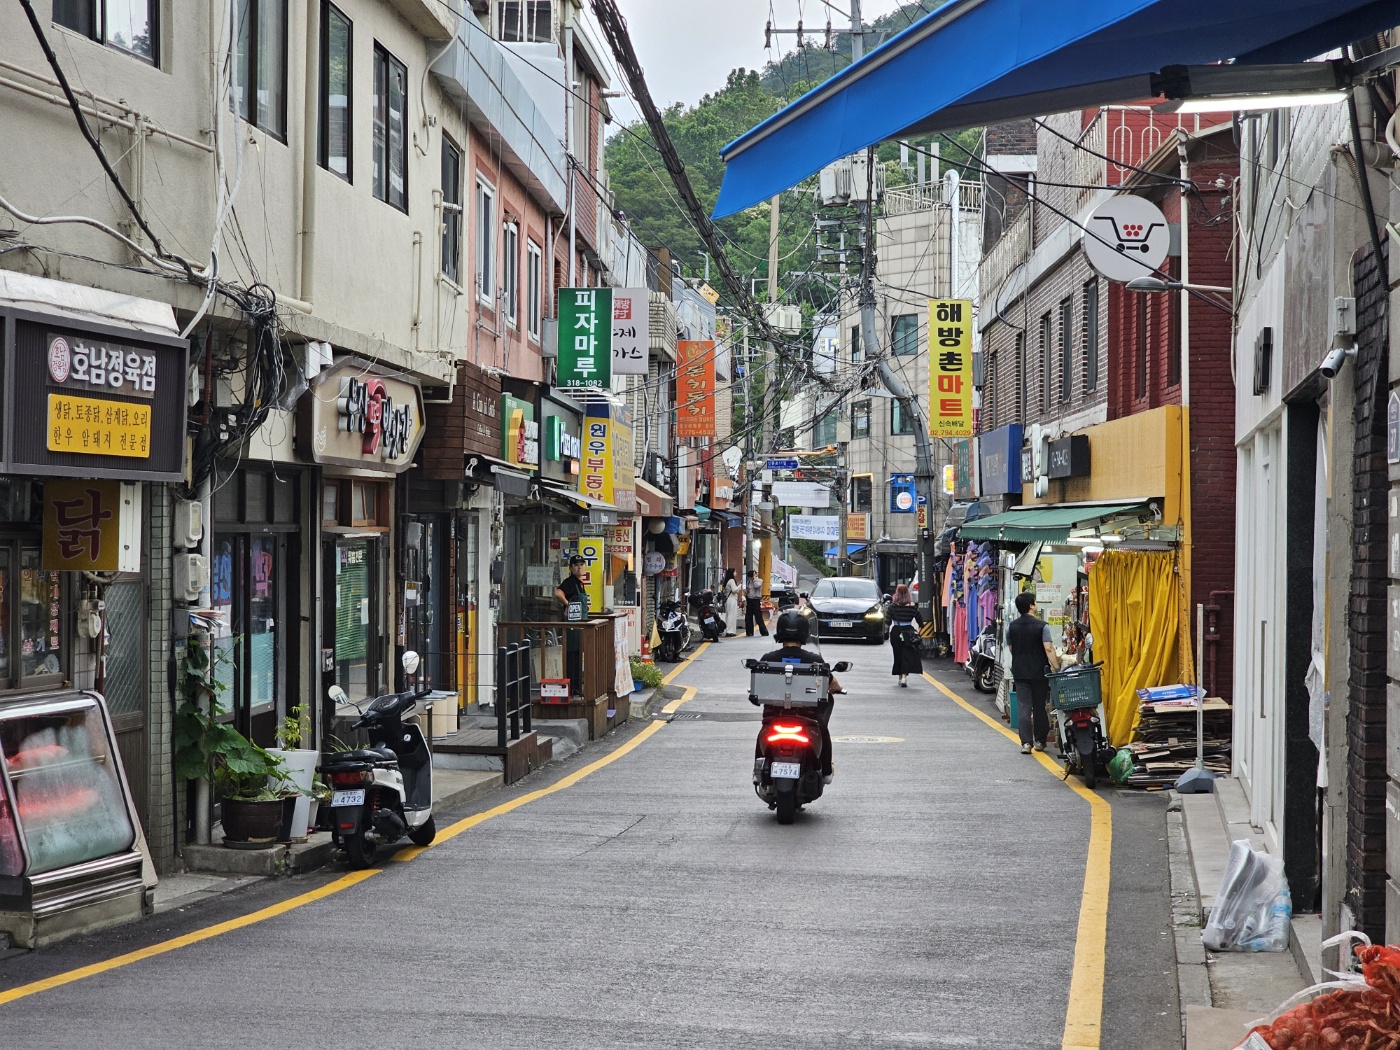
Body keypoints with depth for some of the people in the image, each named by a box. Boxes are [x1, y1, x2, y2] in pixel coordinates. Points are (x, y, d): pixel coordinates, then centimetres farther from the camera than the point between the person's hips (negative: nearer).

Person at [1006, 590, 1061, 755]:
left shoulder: (1011, 627, 3)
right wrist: (1057, 668, -15)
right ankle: (1040, 741, 19)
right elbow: (1048, 649, -16)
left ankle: (1026, 742, -9)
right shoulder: (1042, 626, -10)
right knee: (1040, 707, 11)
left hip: (1020, 672, 2)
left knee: (1024, 708, 0)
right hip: (1039, 672, -2)